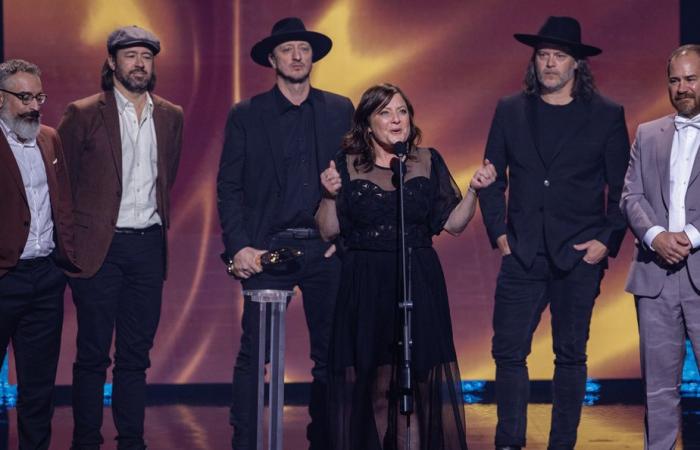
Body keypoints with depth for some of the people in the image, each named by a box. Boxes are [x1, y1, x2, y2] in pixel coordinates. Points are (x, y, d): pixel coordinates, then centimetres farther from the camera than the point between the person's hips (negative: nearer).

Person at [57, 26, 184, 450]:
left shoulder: (171, 116, 9)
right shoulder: (83, 114, -4)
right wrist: (74, 236, 3)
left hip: (148, 245, 4)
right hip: (100, 246, -4)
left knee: (136, 354, 9)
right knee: (92, 354, 2)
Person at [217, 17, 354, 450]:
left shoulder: (340, 110, 11)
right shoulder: (246, 115, 5)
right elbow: (229, 187, 1)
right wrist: (239, 247, -9)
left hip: (326, 249, 2)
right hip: (269, 248, -2)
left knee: (330, 353, 6)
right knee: (253, 354, -5)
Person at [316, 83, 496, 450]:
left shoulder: (428, 161, 7)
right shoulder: (347, 165, 4)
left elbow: (452, 224, 5)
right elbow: (328, 232, 2)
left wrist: (473, 191, -9)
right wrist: (330, 196, -14)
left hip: (419, 283, 1)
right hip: (364, 287, -1)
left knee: (423, 376, -2)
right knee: (369, 381, 1)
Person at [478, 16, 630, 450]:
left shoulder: (606, 115, 2)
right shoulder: (510, 111, 8)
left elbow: (621, 187, 3)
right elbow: (493, 179, 11)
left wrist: (608, 241, -6)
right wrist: (499, 232, 1)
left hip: (580, 255, -1)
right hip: (522, 254, 1)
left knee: (571, 354, 6)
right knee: (509, 350, -2)